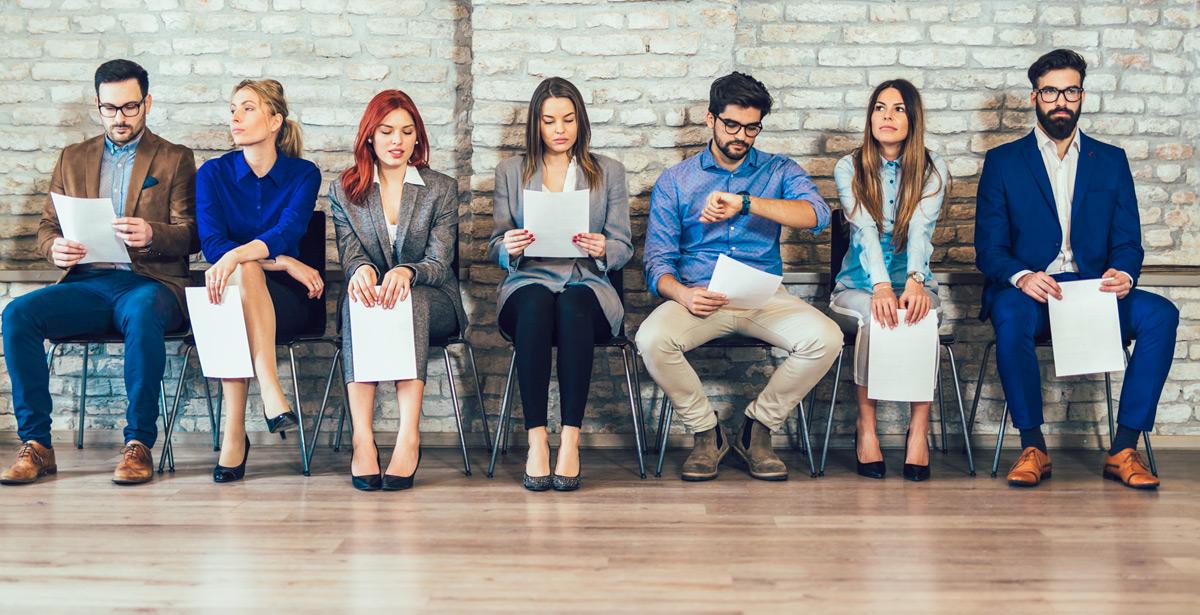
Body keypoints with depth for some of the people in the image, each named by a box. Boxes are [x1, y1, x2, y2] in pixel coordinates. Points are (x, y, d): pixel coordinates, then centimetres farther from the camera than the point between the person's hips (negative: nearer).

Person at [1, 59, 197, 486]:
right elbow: (46, 226, 18)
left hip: (149, 281, -3)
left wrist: (151, 235, -20)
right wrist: (55, 248, -7)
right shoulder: (73, 158, 22)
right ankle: (36, 444, -20)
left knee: (142, 315, -38)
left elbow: (190, 235, 2)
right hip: (86, 284, 4)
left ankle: (139, 444, -31)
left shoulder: (175, 159, 11)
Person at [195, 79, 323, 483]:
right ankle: (271, 396, -46)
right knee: (244, 270, -35)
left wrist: (236, 256, -38)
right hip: (227, 295, 1)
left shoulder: (303, 174, 2)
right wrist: (284, 263, -20)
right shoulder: (213, 173, 6)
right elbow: (211, 243, -9)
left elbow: (287, 232, -17)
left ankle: (234, 432, -41)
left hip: (288, 299, -1)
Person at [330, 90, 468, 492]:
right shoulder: (344, 191, 11)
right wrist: (361, 270, -30)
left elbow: (439, 263, -6)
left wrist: (406, 273, -31)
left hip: (432, 303, -1)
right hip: (370, 297, 1)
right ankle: (362, 438, -46)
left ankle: (409, 435, -47)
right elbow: (350, 254, -3)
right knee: (357, 300, -35)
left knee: (410, 300, -37)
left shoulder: (442, 189, 6)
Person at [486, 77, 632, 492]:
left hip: (588, 286, 0)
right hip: (528, 283, 0)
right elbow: (494, 248, 12)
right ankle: (536, 442, -36)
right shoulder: (511, 172, 16)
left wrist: (603, 249, -14)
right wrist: (510, 247, -12)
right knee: (535, 303, -37)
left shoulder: (608, 172, 15)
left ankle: (570, 442, -36)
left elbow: (624, 248, 10)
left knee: (572, 305, -37)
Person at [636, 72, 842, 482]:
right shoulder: (675, 181, 11)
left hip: (764, 297, 1)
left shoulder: (779, 171, 12)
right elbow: (658, 261, 4)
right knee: (651, 340, -32)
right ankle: (706, 432, -6)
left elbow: (817, 214, -10)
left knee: (826, 339, -27)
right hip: (698, 297, 0)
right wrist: (682, 293, -20)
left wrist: (745, 203, -23)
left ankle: (757, 428, -4)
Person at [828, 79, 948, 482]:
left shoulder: (932, 170, 3)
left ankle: (919, 429, -25)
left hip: (912, 281, 1)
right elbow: (865, 230, -16)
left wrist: (914, 281, -35)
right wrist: (881, 287, -33)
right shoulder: (849, 168, 1)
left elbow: (920, 229, -15)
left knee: (920, 315, -34)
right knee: (873, 316, -35)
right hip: (857, 286, 0)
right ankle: (866, 426, -22)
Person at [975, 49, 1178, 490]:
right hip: (1029, 292, -2)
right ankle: (1033, 448, -24)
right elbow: (988, 248, 1)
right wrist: (1021, 277, -22)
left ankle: (1124, 449, -21)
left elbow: (1128, 241, 9)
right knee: (1010, 313, -37)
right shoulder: (1003, 162, 9)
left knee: (1160, 314, -26)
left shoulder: (1111, 161, 16)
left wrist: (1123, 274, -16)